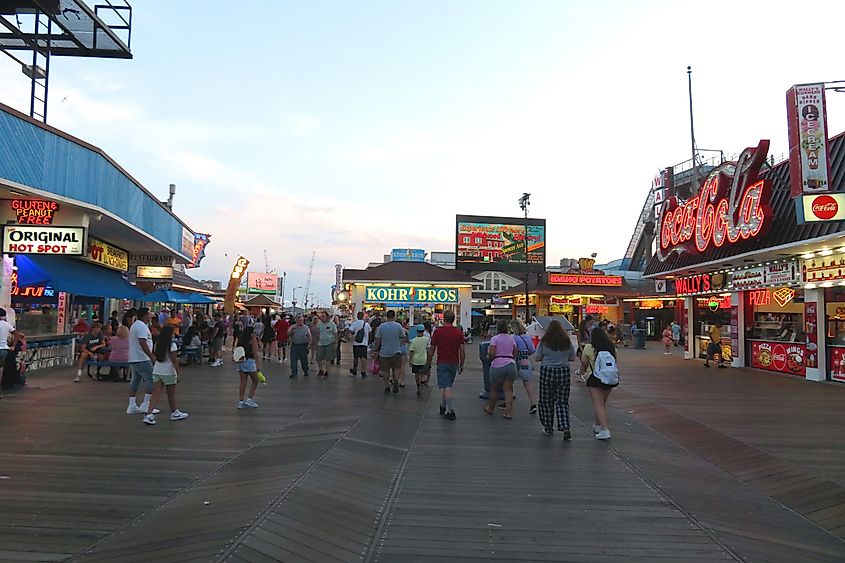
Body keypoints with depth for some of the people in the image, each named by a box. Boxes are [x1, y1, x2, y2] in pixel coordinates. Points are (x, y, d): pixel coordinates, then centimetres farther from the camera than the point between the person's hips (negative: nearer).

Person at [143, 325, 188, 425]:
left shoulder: (157, 344, 7)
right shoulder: (172, 345, -13)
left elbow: (155, 357, 13)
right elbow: (174, 361, -14)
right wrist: (177, 373, -11)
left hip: (157, 371, 5)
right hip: (169, 372, -5)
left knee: (156, 393, 2)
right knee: (171, 394, 10)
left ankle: (148, 415, -10)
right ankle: (174, 413, 26)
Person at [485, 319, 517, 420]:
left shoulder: (495, 338, -4)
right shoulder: (511, 338, 12)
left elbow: (492, 353, -13)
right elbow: (515, 354, 12)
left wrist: (490, 359, 7)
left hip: (498, 365, -4)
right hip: (511, 365, 4)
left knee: (494, 389, 12)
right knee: (508, 389, 4)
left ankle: (490, 408, 28)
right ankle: (509, 412, -1)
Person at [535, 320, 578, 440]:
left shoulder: (544, 342, -5)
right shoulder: (567, 342, 1)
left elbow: (537, 358, -2)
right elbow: (572, 358, 8)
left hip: (547, 372, -2)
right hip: (563, 372, 2)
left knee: (546, 401, 10)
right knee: (562, 402, 7)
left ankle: (548, 428, 19)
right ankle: (565, 428, -7)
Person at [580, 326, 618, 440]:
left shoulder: (589, 348, -8)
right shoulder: (612, 347, 5)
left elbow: (584, 364, 1)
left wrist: (583, 371, 22)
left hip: (595, 379, -5)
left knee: (598, 405, -4)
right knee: (603, 403, 20)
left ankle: (604, 430, -13)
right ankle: (598, 425, 34)